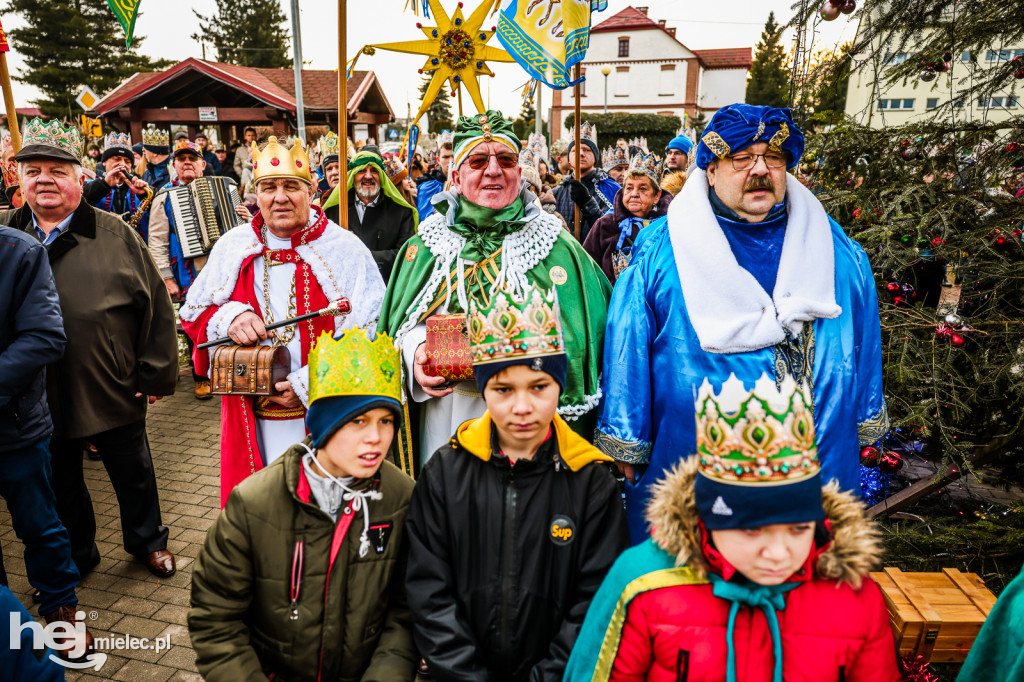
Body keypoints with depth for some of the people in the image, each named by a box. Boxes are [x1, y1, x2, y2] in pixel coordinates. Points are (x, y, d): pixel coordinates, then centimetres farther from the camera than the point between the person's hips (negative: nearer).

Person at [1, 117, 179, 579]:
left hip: (114, 394, -2)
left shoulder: (115, 236, -6)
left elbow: (156, 307, -5)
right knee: (59, 485, 20)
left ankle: (147, 541, 39)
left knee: (133, 475, 15)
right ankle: (76, 557, 42)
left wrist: (155, 375, -6)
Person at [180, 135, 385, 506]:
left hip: (324, 414, -3)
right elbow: (194, 312, 14)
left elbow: (368, 335, -10)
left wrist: (311, 384, -15)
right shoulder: (232, 247, 9)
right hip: (252, 417, 4)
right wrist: (228, 317, -9)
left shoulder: (345, 249, -5)